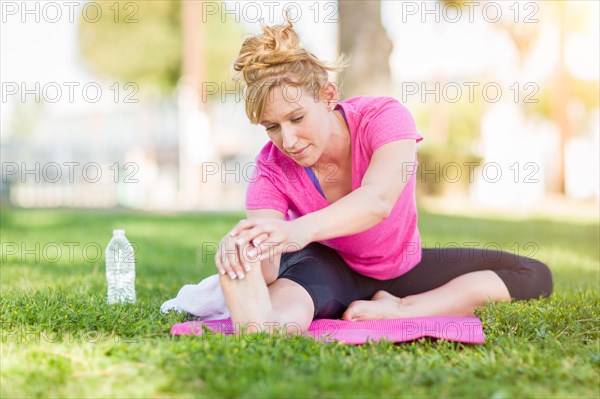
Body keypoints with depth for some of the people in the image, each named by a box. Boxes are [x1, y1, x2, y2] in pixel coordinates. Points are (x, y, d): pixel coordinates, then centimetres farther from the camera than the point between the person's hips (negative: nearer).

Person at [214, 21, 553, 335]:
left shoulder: (384, 116, -27)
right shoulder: (272, 169, -22)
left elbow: (377, 199, -48)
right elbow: (269, 267, -34)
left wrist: (302, 229, -69)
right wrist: (252, 256, -62)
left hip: (403, 268, 2)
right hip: (327, 267, -2)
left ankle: (403, 310, -28)